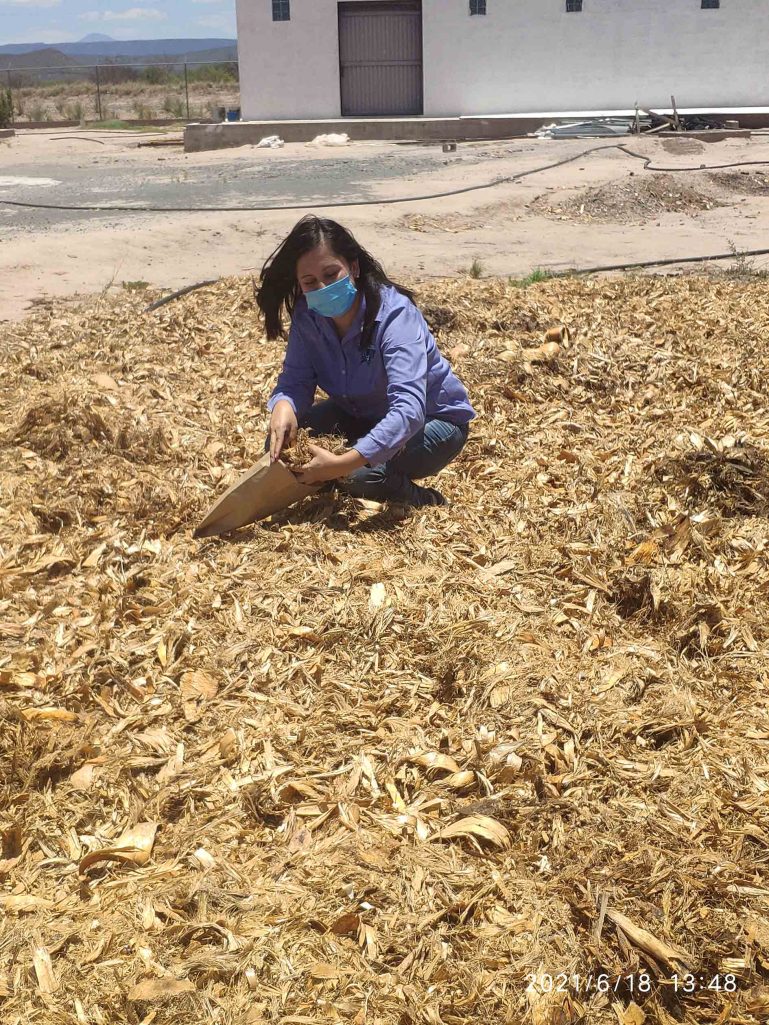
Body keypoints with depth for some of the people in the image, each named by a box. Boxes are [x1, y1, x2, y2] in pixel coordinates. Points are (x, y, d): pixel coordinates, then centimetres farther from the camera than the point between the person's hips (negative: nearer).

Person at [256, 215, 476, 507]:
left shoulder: (394, 315, -32)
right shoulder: (308, 317, -14)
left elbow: (408, 411, -43)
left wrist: (344, 464, -54)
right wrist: (283, 406, -40)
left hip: (432, 420, -6)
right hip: (363, 415, 6)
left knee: (361, 474, -32)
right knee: (283, 443, -13)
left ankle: (420, 500, -3)